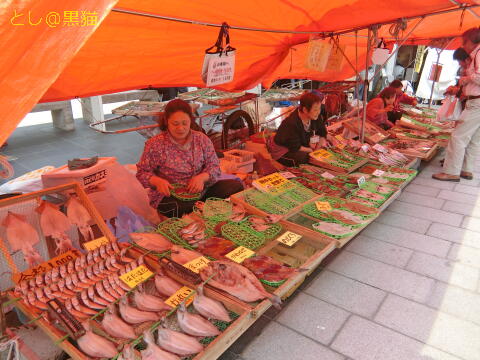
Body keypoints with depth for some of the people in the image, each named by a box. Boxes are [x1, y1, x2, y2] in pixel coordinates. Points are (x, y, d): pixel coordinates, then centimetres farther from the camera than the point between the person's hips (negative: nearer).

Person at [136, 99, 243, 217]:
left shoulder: (202, 139, 2)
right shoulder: (155, 144, -6)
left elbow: (214, 166, 2)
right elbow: (142, 172, -1)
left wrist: (202, 177, -21)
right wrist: (157, 181, -23)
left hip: (200, 191, 4)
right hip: (169, 196, -4)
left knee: (236, 186, -13)